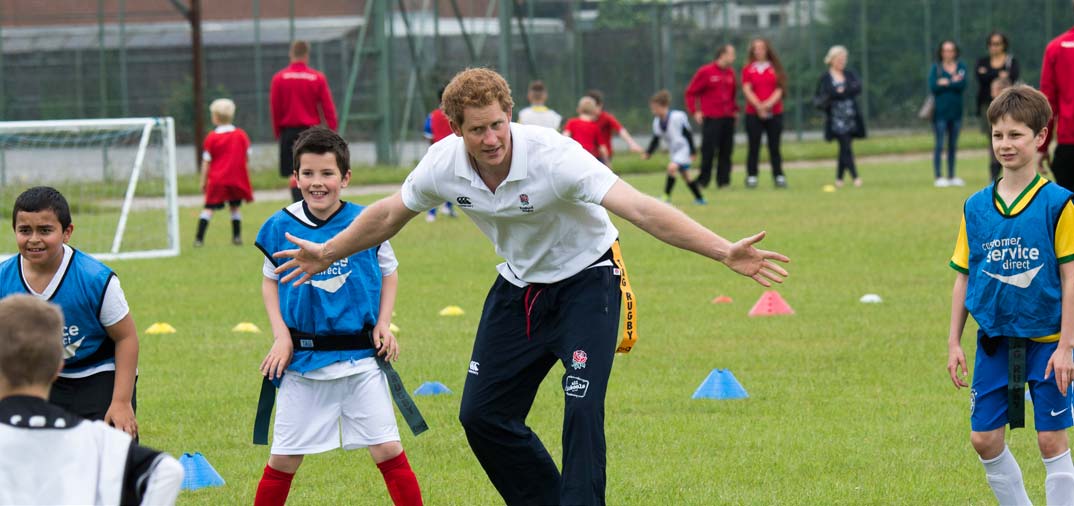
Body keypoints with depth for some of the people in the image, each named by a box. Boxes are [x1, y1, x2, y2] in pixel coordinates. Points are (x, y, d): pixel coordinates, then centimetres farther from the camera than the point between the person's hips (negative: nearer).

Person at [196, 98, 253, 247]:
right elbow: (247, 156, 7)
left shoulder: (211, 138, -6)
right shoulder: (241, 135, 2)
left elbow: (206, 162, -4)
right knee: (235, 207, 16)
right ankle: (237, 236, 14)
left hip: (217, 179, -2)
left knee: (209, 208, -1)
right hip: (237, 179, 2)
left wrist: (203, 181, 2)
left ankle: (199, 238, -8)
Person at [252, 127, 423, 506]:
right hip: (303, 360, 1)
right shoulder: (281, 227, -4)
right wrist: (281, 336, -2)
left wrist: (383, 324, -3)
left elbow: (389, 272, 10)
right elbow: (270, 281, 9)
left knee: (387, 449, -6)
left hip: (360, 357, -1)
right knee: (284, 459, 5)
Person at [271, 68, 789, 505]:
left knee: (581, 409, -21)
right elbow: (389, 214, 7)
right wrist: (327, 253, 18)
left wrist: (724, 251, -49)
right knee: (481, 414, 4)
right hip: (519, 285, 6)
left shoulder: (553, 156, -32)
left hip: (586, 281, -6)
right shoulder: (443, 164, -15)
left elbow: (639, 208, -39)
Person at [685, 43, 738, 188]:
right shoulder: (705, 72, -5)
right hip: (711, 119, -6)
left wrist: (735, 109, 12)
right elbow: (691, 93, -1)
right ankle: (703, 180, 0)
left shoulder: (730, 73, 12)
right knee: (708, 150, -7)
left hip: (728, 118, 6)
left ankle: (723, 180, 9)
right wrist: (695, 111, -8)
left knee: (726, 151, 4)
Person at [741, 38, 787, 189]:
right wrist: (759, 106, -15)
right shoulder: (748, 69, 4)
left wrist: (769, 103, -14)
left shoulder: (775, 68, 7)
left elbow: (779, 89, 1)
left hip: (774, 112, 1)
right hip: (753, 113, -1)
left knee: (774, 147, 2)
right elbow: (747, 90, -4)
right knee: (754, 147, -1)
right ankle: (751, 177, 0)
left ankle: (779, 176, 4)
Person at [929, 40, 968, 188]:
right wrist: (954, 83, -10)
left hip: (956, 111, 3)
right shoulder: (935, 68, 1)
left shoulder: (961, 67, 7)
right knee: (939, 144, -6)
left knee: (953, 145, 9)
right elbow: (933, 86, -12)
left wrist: (946, 83, -12)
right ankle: (938, 177, -6)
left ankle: (951, 177, 15)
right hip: (940, 112, -3)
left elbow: (962, 85, -7)